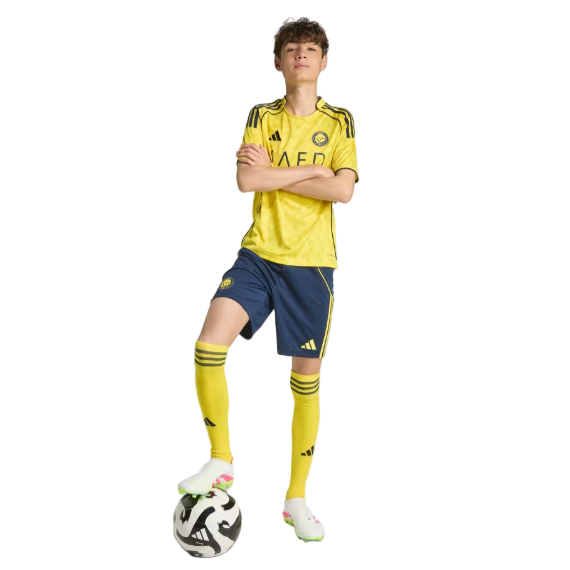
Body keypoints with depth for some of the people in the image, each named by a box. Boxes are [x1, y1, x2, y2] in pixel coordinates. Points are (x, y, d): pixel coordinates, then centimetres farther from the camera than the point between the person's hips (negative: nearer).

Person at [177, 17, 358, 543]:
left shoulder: (339, 121, 7)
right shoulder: (262, 116, 9)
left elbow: (344, 190, -9)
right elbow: (246, 180, -9)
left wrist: (274, 173, -9)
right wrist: (312, 169, -9)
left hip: (312, 263, 0)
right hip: (259, 255, 1)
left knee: (307, 379, 3)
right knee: (209, 346, -21)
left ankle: (296, 498, 18)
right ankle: (221, 462, 1)